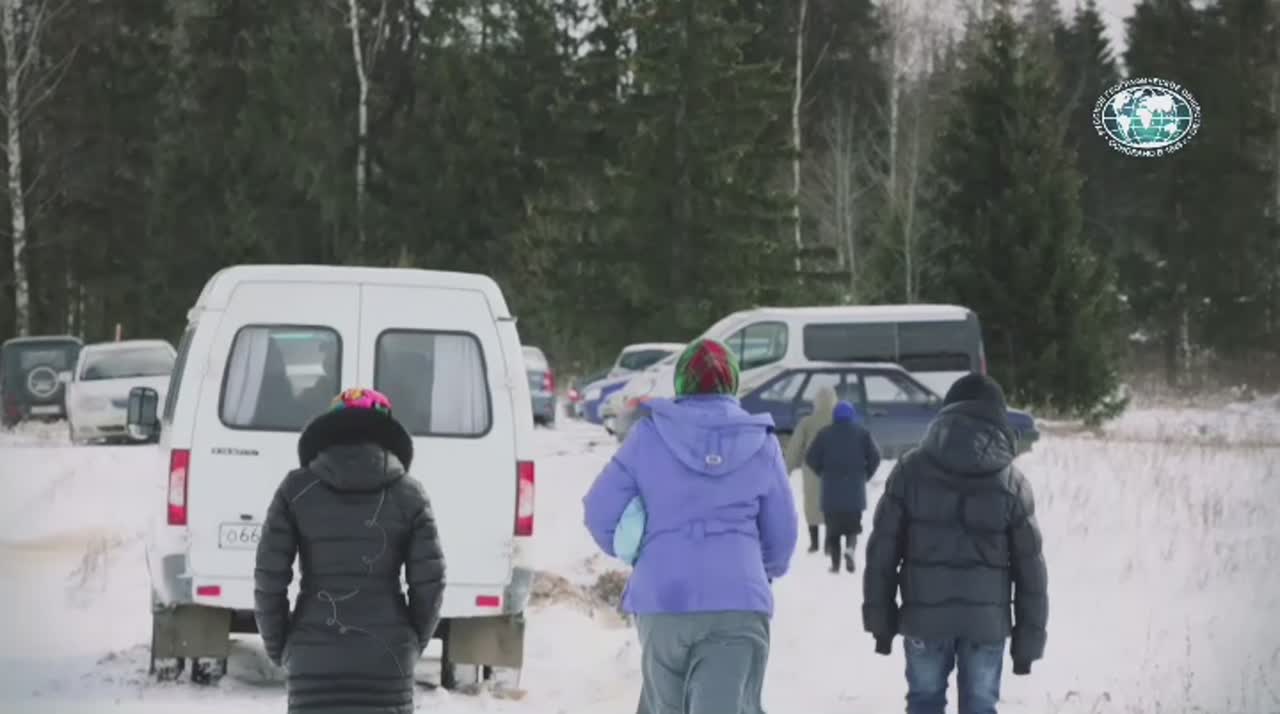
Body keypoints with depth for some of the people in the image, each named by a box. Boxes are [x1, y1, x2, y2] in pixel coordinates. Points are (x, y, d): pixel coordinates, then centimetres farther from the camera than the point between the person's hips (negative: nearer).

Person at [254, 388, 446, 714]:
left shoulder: (296, 489, 0)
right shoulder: (408, 494, 1)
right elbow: (429, 581, -1)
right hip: (387, 658, 0)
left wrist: (277, 647, 10)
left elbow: (269, 577, -2)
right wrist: (413, 644, 14)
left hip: (313, 656, 0)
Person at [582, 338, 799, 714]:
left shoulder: (649, 436, 3)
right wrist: (770, 568, 35)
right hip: (738, 602, -1)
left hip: (661, 597, 1)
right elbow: (782, 531, 13)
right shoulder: (761, 443, 6)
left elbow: (600, 511, 4)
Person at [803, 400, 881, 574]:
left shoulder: (825, 434, 2)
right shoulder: (862, 432, 2)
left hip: (831, 490, 0)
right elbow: (875, 457, -4)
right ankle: (850, 548, -19)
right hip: (855, 488, 0)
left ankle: (835, 563, 0)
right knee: (853, 525, 10)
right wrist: (865, 475, 10)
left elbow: (811, 459, -2)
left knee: (833, 527, 8)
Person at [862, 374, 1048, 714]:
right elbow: (1030, 567, 1)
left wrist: (880, 619, 8)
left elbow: (882, 550, -1)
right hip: (987, 620, 0)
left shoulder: (911, 470, -2)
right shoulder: (1011, 482, -1)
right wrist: (1028, 640, 8)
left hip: (924, 615, 0)